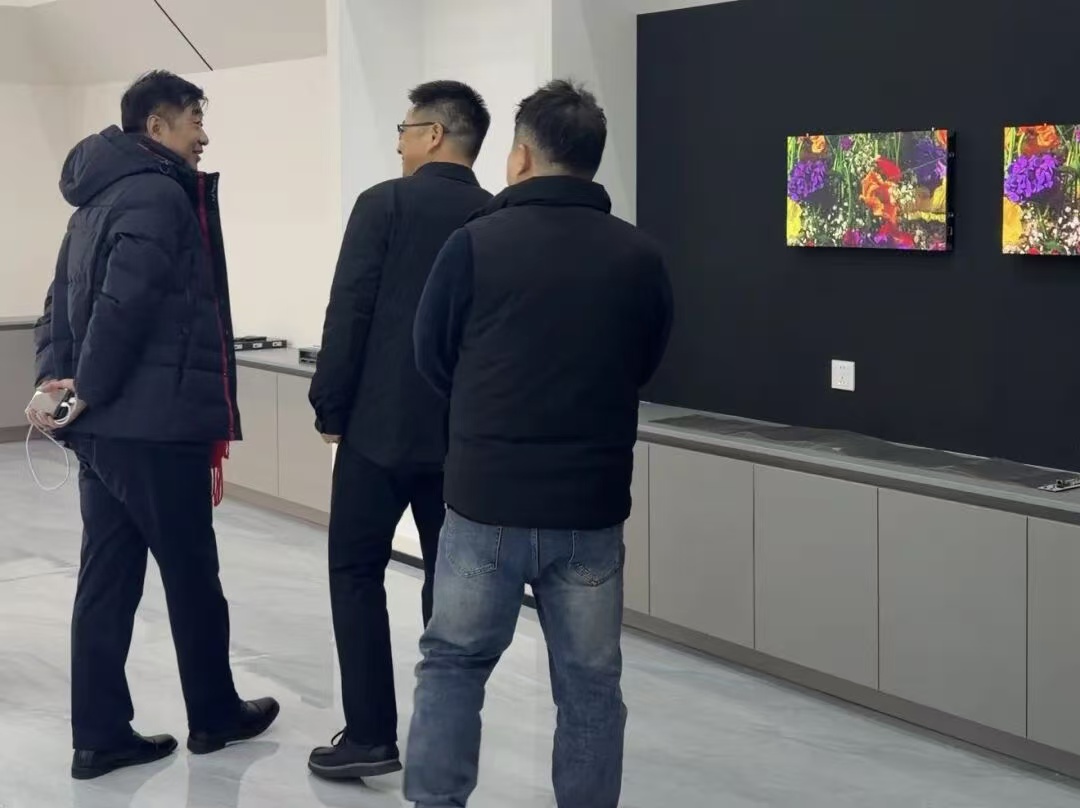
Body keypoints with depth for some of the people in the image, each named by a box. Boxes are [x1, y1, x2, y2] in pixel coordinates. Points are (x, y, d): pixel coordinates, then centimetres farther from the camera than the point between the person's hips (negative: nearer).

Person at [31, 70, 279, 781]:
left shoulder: (100, 197, 17)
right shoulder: (161, 196, -13)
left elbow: (64, 302, 16)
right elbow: (126, 305, -23)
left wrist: (56, 380, 5)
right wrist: (87, 391, -15)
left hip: (103, 427, 9)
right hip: (156, 425, -9)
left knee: (107, 579, 9)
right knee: (193, 578, 7)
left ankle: (100, 735, 13)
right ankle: (215, 716, 22)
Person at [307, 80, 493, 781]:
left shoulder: (385, 204, -8)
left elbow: (349, 314, -11)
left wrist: (330, 407, -1)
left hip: (383, 423, -4)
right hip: (466, 432, 4)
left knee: (356, 572, 6)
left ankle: (371, 737, 3)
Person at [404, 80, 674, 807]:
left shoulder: (476, 243, -9)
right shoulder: (640, 258, -3)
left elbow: (432, 358, 3)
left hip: (487, 497, -1)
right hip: (592, 506, 2)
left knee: (453, 664, 16)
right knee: (590, 686, 13)